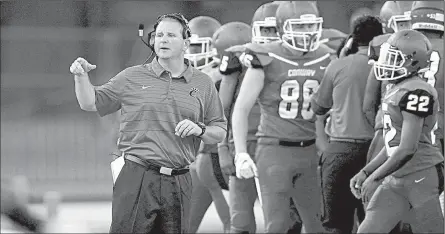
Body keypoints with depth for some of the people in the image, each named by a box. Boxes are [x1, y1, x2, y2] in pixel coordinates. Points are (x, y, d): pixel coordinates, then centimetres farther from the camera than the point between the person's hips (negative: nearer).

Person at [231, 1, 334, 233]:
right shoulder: (265, 60, -9)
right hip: (275, 150, -5)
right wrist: (241, 154, -10)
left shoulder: (323, 60, 5)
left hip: (309, 151, 5)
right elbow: (241, 109, -4)